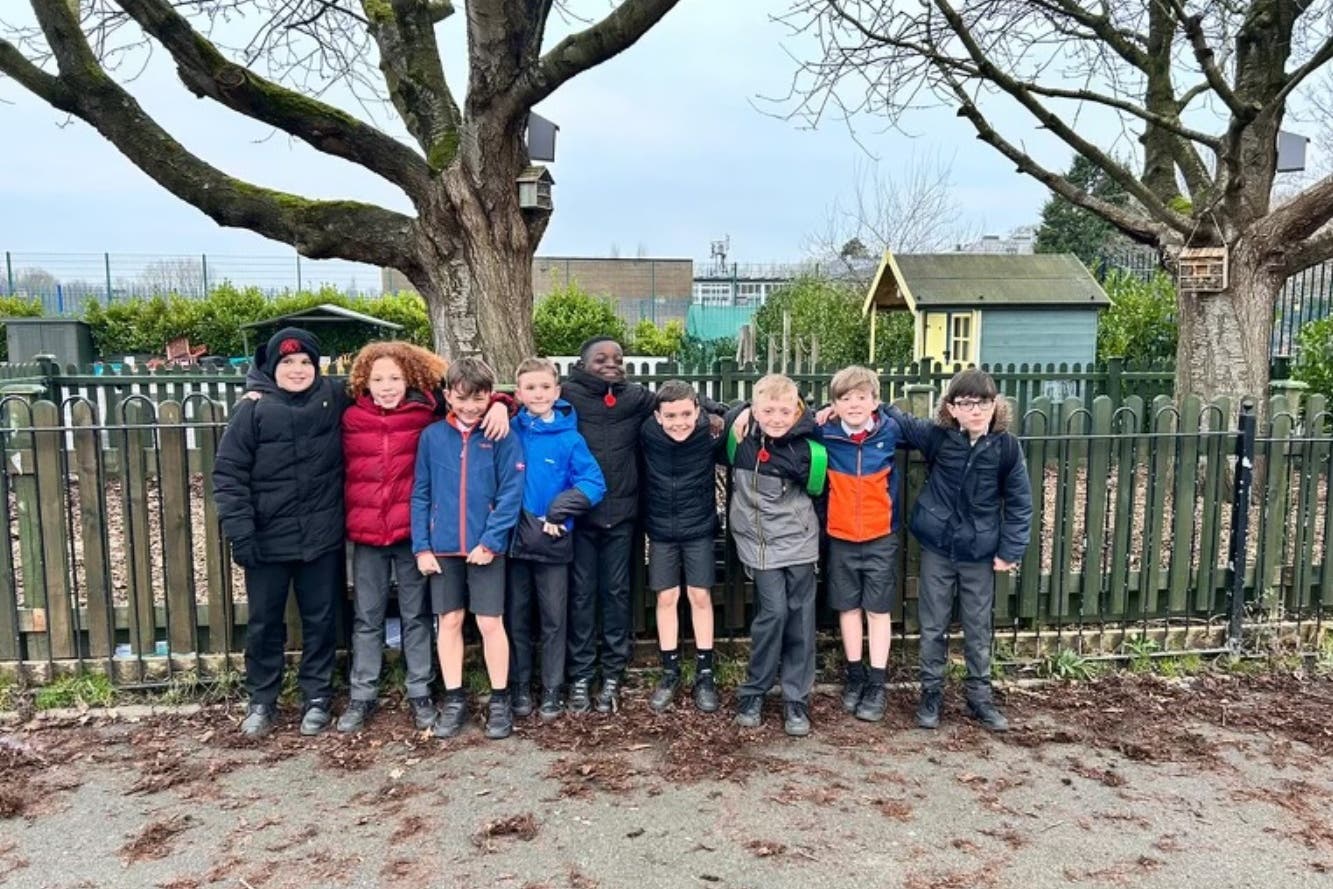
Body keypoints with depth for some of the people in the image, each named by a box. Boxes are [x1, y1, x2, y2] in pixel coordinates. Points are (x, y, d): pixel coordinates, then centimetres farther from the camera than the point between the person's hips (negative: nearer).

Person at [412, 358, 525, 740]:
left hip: (486, 547, -2)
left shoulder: (502, 437, -5)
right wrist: (421, 546, -2)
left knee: (491, 623, 3)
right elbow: (420, 494, 3)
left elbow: (511, 493, -8)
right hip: (443, 547, 3)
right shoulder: (432, 436, 1)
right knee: (449, 621, 11)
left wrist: (490, 541, -15)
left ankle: (500, 700, 18)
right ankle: (454, 699, 24)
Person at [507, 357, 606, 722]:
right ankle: (519, 686, 26)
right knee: (516, 618, 12)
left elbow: (594, 484, -10)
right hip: (514, 538, 2)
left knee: (554, 620, 8)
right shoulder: (509, 432, -1)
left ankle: (552, 690, 20)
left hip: (553, 542, -2)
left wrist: (560, 510, -18)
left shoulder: (569, 438, -7)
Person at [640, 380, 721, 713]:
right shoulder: (647, 434, -17)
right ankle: (670, 672, 23)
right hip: (661, 530, 1)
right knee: (666, 598, 8)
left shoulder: (708, 434, -18)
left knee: (700, 596, 5)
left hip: (699, 527, -1)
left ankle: (705, 673, 19)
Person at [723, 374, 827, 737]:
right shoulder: (739, 431, -9)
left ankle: (797, 699, 17)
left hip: (798, 541, 0)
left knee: (800, 617, 4)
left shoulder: (807, 449, -15)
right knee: (773, 612, -6)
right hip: (759, 541, 0)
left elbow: (816, 492, 1)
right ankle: (753, 691, 12)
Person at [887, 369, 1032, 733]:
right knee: (933, 627, 10)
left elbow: (1019, 503, -2)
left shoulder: (1006, 446, -9)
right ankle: (930, 692, 26)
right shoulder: (937, 436, -9)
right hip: (936, 548, 0)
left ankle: (979, 695, 29)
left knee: (978, 629, 13)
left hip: (980, 553, 0)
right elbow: (898, 421, 5)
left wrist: (1010, 550, -4)